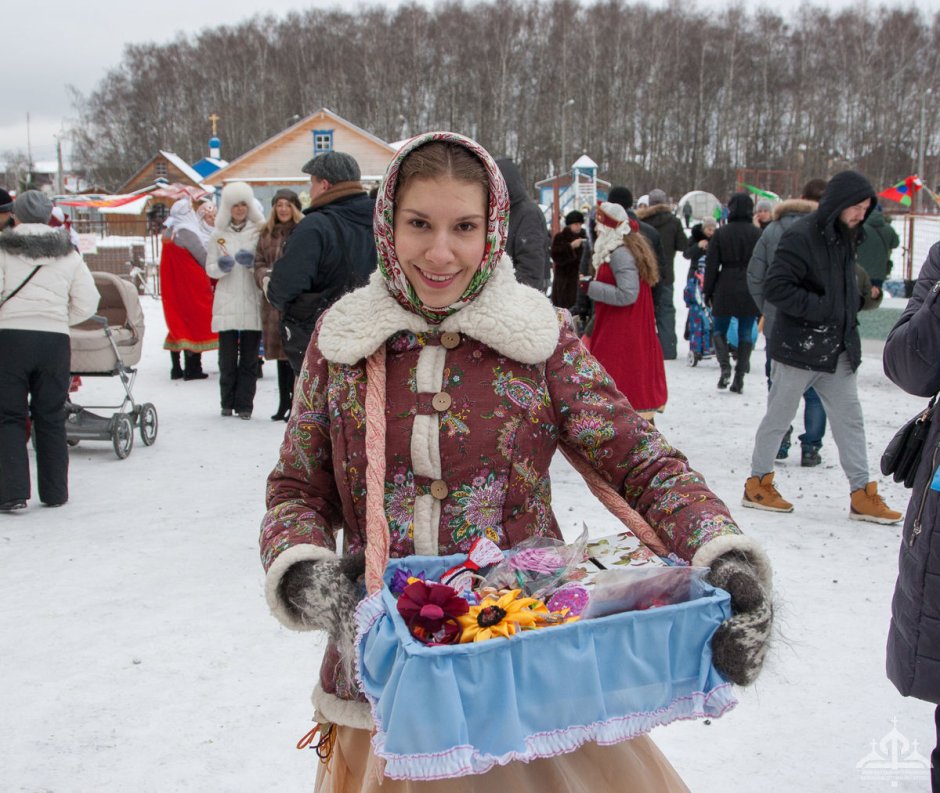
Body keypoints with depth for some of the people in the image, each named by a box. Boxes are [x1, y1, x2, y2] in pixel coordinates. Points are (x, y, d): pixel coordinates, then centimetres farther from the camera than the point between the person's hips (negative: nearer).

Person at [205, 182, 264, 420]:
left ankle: (244, 404, 6)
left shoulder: (259, 231, 3)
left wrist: (253, 263, -17)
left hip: (252, 303, -1)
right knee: (227, 356, 1)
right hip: (226, 303, 1)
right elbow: (210, 268, 11)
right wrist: (222, 267, -10)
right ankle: (227, 402, 14)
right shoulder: (218, 234, 10)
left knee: (249, 357, 0)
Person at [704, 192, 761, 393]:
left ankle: (725, 367, -9)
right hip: (750, 290, 1)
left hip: (726, 289, -1)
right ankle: (739, 376, 6)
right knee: (746, 334, 8)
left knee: (720, 330, 13)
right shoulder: (757, 234, -2)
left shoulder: (721, 233, -4)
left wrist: (708, 293, 6)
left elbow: (711, 265, -2)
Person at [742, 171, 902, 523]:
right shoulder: (801, 236, -16)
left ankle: (862, 494, 12)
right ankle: (758, 484, 20)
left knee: (850, 420, 7)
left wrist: (848, 329, 10)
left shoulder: (843, 237, 11)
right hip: (798, 348, -8)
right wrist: (820, 309, -22)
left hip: (837, 350, 8)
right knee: (779, 417, 5)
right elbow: (775, 287, -23)